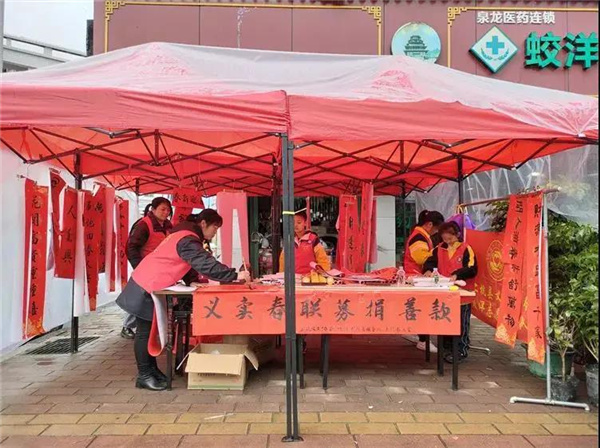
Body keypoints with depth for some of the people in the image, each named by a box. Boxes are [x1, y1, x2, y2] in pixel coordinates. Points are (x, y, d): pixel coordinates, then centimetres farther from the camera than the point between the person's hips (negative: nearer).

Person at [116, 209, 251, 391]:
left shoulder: (186, 235, 12)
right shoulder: (188, 240, -21)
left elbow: (195, 265, 18)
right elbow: (206, 264, -30)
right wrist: (235, 275, -30)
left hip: (149, 284, 10)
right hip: (146, 287, -10)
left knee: (149, 329, 14)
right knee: (145, 332, -3)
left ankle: (151, 370, 22)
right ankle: (144, 376, 4)